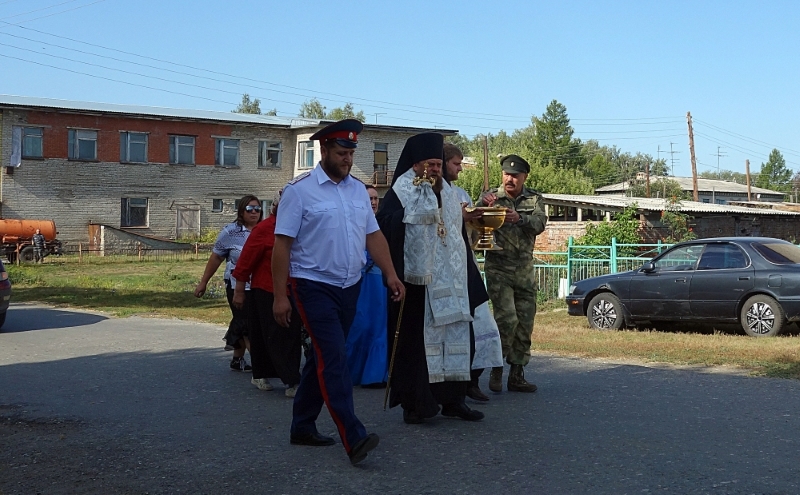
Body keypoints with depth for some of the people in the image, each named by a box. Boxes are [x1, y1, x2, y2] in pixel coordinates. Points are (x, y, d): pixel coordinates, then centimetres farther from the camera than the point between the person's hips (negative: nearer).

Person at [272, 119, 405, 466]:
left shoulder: (358, 189, 9)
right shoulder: (299, 190, -8)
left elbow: (373, 235, 11)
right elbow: (282, 244, -10)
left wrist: (391, 274, 0)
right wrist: (280, 295, -14)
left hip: (350, 287, 6)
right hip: (315, 287, -6)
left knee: (324, 358, 13)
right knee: (334, 359, -14)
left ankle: (302, 427, 26)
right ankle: (354, 438, -16)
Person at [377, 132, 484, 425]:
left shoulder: (448, 194, 15)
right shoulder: (401, 192, -5)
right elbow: (385, 225, -21)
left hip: (448, 281, 6)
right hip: (416, 280, -6)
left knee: (453, 334, 6)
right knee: (415, 339, -3)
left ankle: (451, 398, 15)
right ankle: (413, 403, 6)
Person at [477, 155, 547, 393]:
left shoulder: (534, 199, 8)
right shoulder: (490, 197, 5)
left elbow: (540, 224, -8)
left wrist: (520, 218, -27)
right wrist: (485, 209, -22)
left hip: (525, 269, 3)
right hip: (498, 268, -3)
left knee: (525, 322, 4)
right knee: (506, 318, -15)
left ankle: (517, 375, 13)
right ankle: (496, 369, 1)